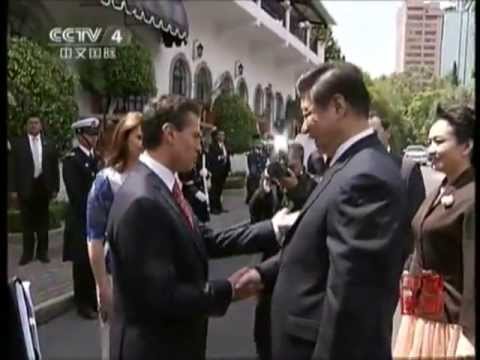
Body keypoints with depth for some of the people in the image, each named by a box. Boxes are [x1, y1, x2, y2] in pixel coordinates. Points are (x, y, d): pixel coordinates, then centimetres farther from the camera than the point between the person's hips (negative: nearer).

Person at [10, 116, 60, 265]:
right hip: (25, 187, -1)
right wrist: (14, 189, -7)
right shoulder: (18, 143, 1)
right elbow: (14, 167, -1)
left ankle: (42, 251, 19)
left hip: (43, 186, 1)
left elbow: (54, 167, 6)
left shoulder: (49, 144, 5)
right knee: (27, 222, 6)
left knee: (43, 221, 9)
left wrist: (55, 188, 2)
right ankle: (27, 252, 14)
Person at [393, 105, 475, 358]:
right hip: (420, 314, 8)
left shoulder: (470, 197, -17)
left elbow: (473, 272, -20)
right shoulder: (439, 192, 10)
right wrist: (410, 304, 16)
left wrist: (468, 334, -20)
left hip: (450, 318, -8)